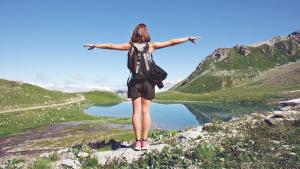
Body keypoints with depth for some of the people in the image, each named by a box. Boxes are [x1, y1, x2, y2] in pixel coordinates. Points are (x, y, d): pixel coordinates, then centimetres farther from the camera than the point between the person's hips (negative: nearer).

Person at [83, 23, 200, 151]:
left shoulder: (130, 45, 5)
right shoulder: (151, 45, 2)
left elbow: (112, 46, 10)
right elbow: (171, 42, 6)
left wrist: (95, 45, 23)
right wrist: (188, 38, 15)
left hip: (135, 81, 1)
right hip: (148, 81, 0)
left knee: (136, 111, 4)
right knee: (146, 112, 2)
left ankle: (137, 141, 5)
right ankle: (144, 142, 5)